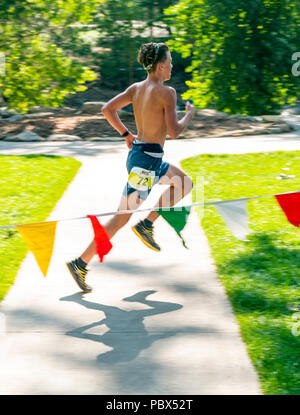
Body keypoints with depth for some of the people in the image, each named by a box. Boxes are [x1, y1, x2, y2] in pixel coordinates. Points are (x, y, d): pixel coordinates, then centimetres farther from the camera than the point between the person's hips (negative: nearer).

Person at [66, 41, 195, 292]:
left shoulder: (136, 88, 7)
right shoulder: (167, 92, -15)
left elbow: (107, 109, 5)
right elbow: (173, 132, -18)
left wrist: (126, 134, 14)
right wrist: (189, 116, 0)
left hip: (138, 151, 9)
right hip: (146, 160, -9)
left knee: (184, 183, 23)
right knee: (123, 216, -1)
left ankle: (147, 224, 13)